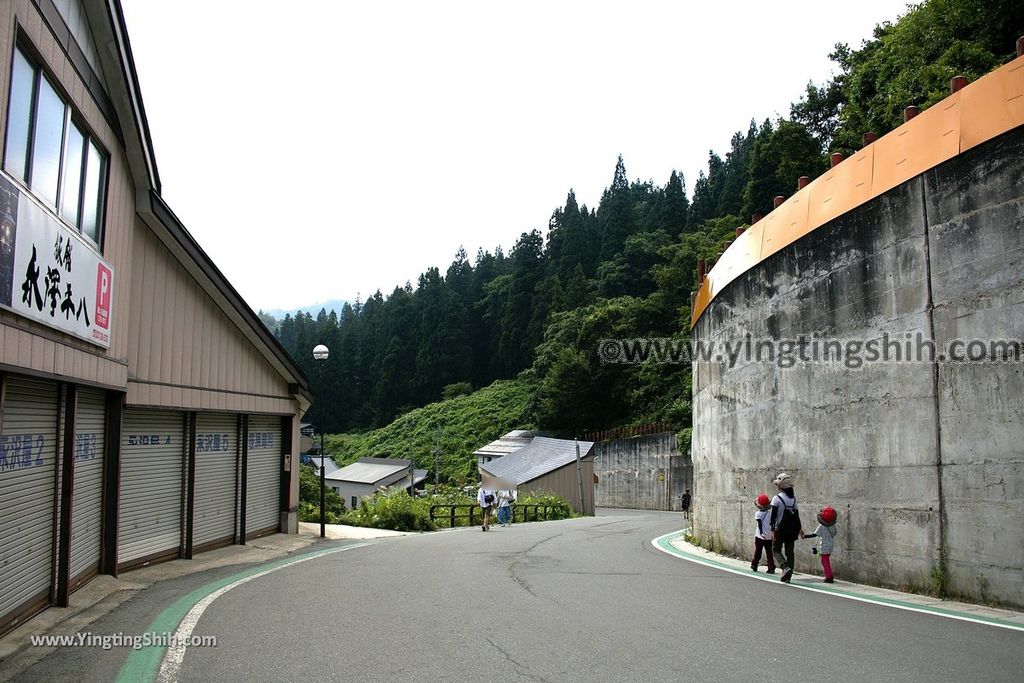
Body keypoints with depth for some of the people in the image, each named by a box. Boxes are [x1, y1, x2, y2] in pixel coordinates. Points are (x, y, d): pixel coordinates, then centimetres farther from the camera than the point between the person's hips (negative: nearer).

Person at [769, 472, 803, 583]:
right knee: (790, 552, 10)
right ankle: (788, 576, 10)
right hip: (792, 530, 5)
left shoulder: (777, 498, -11)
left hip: (780, 529, -5)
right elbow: (797, 514, 13)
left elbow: (773, 516, -13)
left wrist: (772, 531, -12)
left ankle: (786, 568, -15)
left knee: (776, 550, 8)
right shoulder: (793, 498, 6)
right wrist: (800, 528, 21)